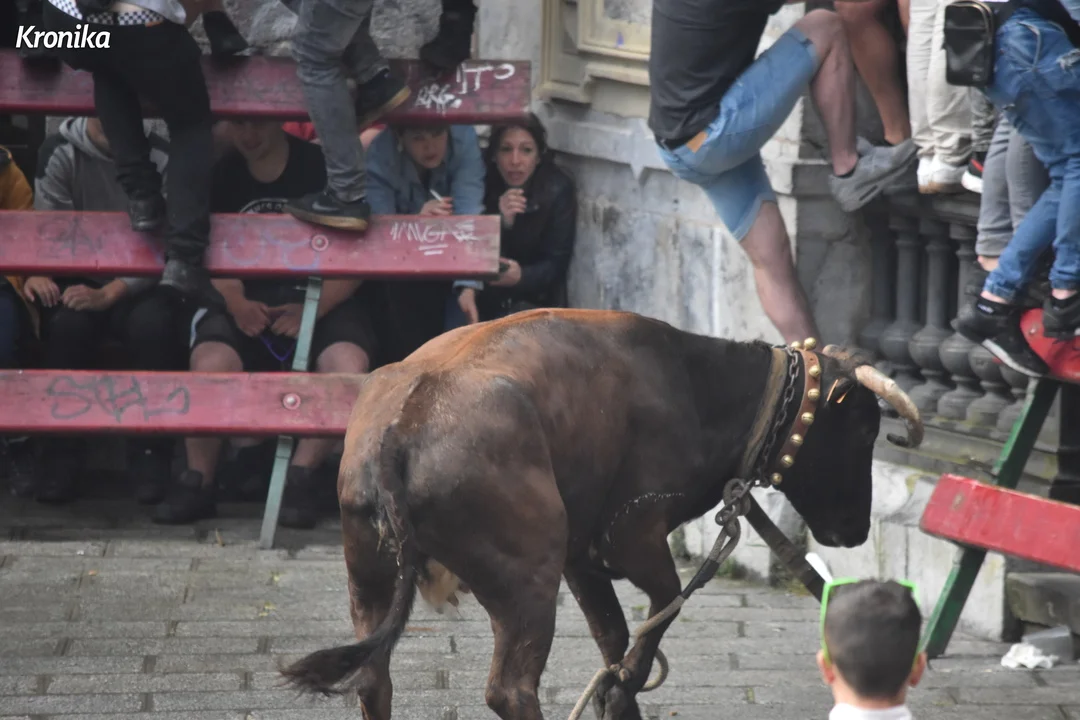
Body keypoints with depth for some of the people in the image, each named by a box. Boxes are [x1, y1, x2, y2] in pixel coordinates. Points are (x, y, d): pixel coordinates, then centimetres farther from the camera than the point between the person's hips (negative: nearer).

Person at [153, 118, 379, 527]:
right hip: (248, 304, 2)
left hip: (323, 300, -1)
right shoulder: (221, 176, 10)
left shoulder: (322, 167, -1)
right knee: (210, 362, -31)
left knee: (348, 367, -34)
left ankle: (301, 475, -22)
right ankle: (199, 481, -18)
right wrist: (235, 304, -13)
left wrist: (313, 309, -18)